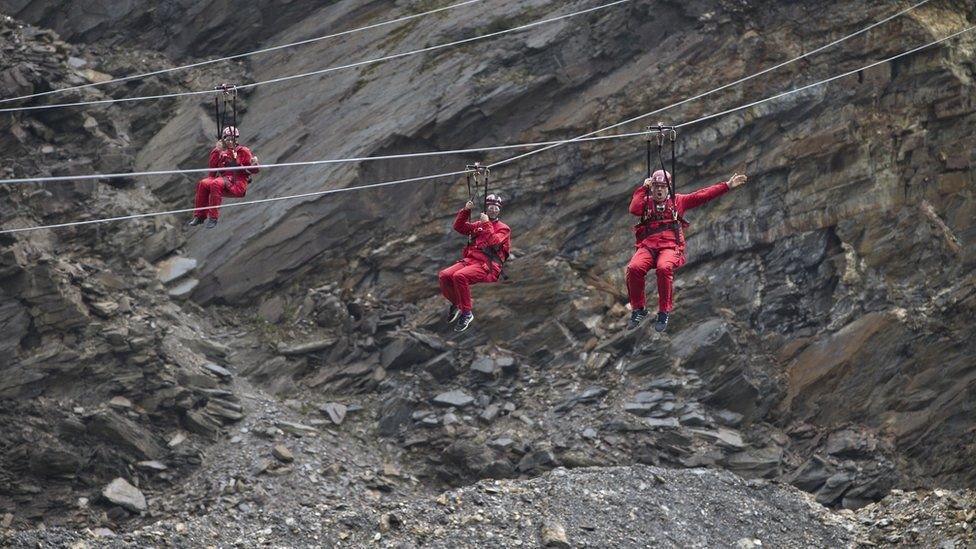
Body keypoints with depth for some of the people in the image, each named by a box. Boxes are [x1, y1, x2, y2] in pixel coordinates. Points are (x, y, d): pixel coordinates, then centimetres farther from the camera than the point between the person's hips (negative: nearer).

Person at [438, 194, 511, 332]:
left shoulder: (503, 229, 8)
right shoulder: (478, 225, 24)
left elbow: (494, 242, -10)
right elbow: (459, 227, 16)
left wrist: (487, 224, -7)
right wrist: (466, 210, 5)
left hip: (486, 266, -6)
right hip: (469, 260, 6)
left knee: (459, 276, -34)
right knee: (444, 275, -19)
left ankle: (467, 313, -22)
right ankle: (456, 304, 6)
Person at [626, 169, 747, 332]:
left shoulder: (678, 201, 19)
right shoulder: (646, 202, 20)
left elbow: (703, 195, 16)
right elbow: (634, 209, -3)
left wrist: (727, 185, 12)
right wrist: (644, 188, 3)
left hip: (670, 247, -1)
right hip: (647, 246, 1)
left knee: (664, 268, -36)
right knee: (634, 268, -31)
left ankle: (664, 312, -23)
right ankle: (638, 309, -12)